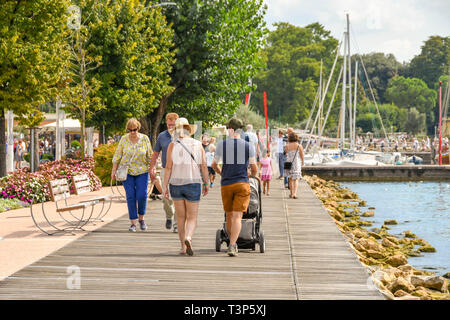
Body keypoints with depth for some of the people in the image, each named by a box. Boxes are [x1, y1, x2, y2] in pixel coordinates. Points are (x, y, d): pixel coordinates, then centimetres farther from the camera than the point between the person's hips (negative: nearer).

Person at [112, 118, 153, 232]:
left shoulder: (145, 139, -3)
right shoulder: (124, 139, -4)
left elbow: (150, 156, 4)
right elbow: (117, 155, 2)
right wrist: (114, 170, 0)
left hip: (142, 171, 0)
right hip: (127, 172, 0)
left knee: (142, 195, -9)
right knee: (130, 196, -5)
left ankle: (141, 218, 14)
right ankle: (133, 223, 1)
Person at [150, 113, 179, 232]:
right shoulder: (161, 136, 7)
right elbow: (155, 154, 14)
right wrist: (151, 169, 7)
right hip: (166, 170, 1)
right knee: (167, 197, -8)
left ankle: (177, 223, 6)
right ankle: (169, 216, 20)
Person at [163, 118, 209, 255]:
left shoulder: (172, 145, -3)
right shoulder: (198, 145, -1)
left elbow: (168, 167, -7)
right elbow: (204, 166, -1)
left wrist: (165, 186, -2)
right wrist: (206, 183, 10)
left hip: (176, 183, 1)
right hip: (193, 184, -1)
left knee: (181, 217, 14)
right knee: (192, 217, 3)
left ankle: (183, 247, 16)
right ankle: (188, 239, -25)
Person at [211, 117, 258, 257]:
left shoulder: (221, 145, 0)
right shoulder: (248, 146, -1)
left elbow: (214, 165, 10)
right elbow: (254, 169, 3)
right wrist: (252, 175, 27)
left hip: (226, 184, 1)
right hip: (243, 183, -1)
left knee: (229, 215, 17)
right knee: (237, 216, -5)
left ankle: (232, 243, 28)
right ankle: (232, 246, -19)